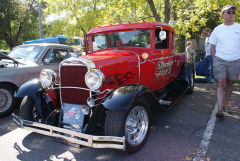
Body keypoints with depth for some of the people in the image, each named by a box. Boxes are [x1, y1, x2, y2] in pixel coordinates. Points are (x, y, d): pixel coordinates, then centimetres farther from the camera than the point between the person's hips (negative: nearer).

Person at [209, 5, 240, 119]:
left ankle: (225, 104, 25)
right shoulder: (217, 29, 5)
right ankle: (220, 109, -10)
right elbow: (212, 46, 10)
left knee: (230, 83, 9)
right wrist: (215, 59, 2)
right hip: (220, 60, -1)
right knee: (220, 83, -8)